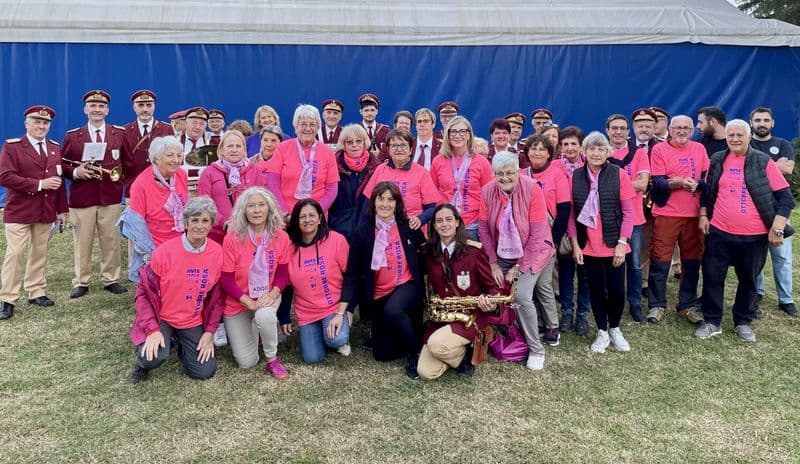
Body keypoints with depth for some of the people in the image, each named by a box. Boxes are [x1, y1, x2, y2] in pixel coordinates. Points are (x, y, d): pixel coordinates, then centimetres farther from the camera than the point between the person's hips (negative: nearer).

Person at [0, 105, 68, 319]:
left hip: (46, 211, 5)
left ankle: (36, 292, 21)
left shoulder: (55, 148, 13)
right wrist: (39, 184, -18)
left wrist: (62, 210, 9)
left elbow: (59, 181, 13)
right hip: (19, 211, -4)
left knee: (40, 252, 10)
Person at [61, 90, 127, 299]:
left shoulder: (120, 134, 8)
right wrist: (76, 172, -11)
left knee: (111, 241, 5)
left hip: (111, 197, 0)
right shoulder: (72, 136, 7)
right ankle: (81, 282, 15)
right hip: (81, 197, 0)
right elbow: (62, 166, 8)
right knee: (81, 242, 4)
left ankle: (110, 280, 18)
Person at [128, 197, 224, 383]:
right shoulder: (165, 251, -18)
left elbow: (216, 295, 1)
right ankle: (144, 360, 9)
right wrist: (153, 330, -20)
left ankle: (182, 346, 28)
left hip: (193, 322, 3)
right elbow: (145, 291, -11)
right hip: (161, 318, -3)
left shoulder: (217, 252, -9)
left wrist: (209, 332, -2)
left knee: (205, 372, -3)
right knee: (155, 357, -30)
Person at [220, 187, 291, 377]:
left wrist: (272, 293, -22)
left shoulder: (281, 237, -9)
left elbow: (283, 273, -2)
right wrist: (248, 301, -22)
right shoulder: (232, 238, -15)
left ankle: (272, 360, -10)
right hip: (237, 302, 0)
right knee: (246, 362, -1)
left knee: (265, 315, -38)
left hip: (267, 297, 0)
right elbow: (226, 278, -11)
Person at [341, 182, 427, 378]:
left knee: (393, 309, -37)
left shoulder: (408, 227, -6)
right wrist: (341, 311, -12)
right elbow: (352, 274, -7)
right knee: (383, 354, -1)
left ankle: (414, 353, -10)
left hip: (407, 286, -2)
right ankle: (408, 329, 30)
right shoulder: (362, 232, -7)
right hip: (379, 295, 2)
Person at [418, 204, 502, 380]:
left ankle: (467, 353, 2)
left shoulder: (474, 250, -8)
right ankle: (456, 350, 19)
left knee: (436, 345, -31)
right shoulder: (428, 252, 2)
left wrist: (491, 302, -22)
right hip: (440, 317, 4)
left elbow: (492, 286, -2)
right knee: (425, 373, -10)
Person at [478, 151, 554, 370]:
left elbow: (537, 234, -18)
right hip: (502, 254, 4)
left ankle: (536, 350, 2)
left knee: (522, 297, -17)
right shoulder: (487, 191, -11)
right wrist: (493, 263, -6)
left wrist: (519, 267, -15)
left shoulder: (532, 190, -21)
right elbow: (483, 229, -3)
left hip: (530, 253, -4)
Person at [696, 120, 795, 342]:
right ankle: (712, 321, 18)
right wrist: (703, 215, 4)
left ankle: (742, 322, 28)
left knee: (748, 280, 12)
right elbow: (706, 191, 15)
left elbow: (785, 197, -5)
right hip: (719, 233, 2)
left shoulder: (764, 162, -5)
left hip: (754, 236, -1)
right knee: (712, 277, 4)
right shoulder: (717, 160, 3)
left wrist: (777, 228, -13)